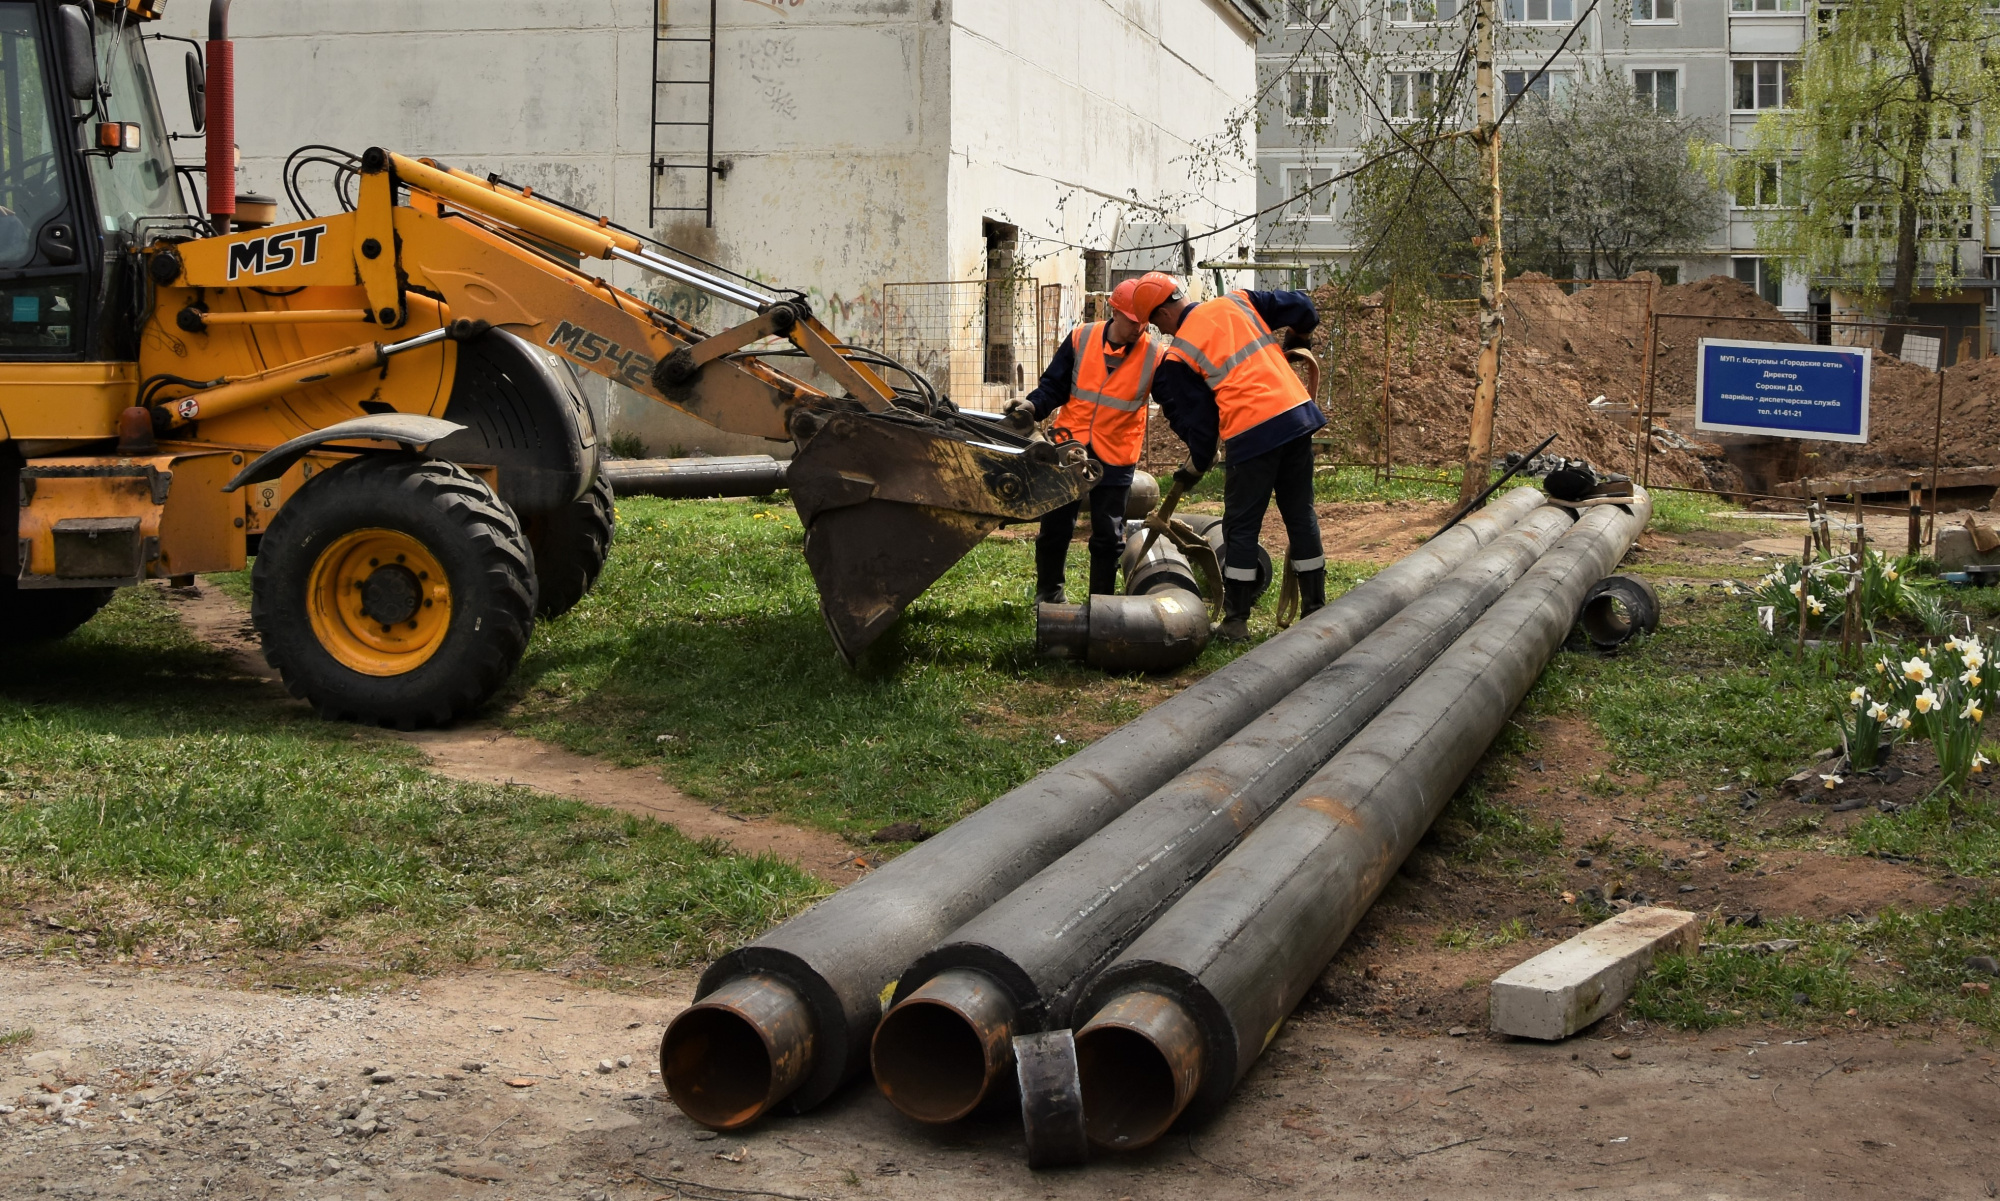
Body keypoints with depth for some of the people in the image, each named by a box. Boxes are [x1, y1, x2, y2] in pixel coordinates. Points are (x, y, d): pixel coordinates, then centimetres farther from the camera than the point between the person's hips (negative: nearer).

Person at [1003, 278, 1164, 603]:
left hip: (1115, 457, -1)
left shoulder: (1156, 355, -6)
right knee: (1055, 527, 7)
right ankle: (1048, 594, 25)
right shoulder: (1082, 338, -4)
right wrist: (1032, 407, -15)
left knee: (1108, 536, 4)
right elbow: (1054, 387, 2)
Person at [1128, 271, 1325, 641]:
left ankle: (1236, 621, 10)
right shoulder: (1236, 302, 11)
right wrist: (1293, 339, 31)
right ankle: (1314, 610, 21)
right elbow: (1302, 307, 11)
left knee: (1241, 528, 7)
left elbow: (1198, 420, 1)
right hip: (1298, 414, 5)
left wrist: (1195, 466, 17)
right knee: (1301, 516, 15)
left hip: (1250, 435, -5)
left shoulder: (1179, 355, -2)